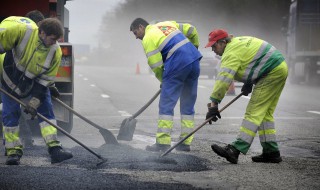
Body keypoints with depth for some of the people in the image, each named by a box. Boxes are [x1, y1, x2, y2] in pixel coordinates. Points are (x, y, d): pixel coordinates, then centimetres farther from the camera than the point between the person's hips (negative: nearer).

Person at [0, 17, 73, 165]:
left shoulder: (55, 51, -22)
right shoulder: (22, 31, -33)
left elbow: (45, 80, -16)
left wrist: (34, 102, -21)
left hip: (36, 83, 2)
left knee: (46, 110, -6)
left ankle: (54, 149, -7)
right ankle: (13, 152, 6)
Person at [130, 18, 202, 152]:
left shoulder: (148, 39, 0)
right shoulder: (166, 24, 21)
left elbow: (156, 66, -4)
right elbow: (191, 30, 23)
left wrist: (163, 80, 12)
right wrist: (195, 46, 37)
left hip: (177, 65, -7)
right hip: (194, 61, 7)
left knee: (166, 105, -1)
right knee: (188, 105, 12)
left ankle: (163, 142, -4)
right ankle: (186, 142, 15)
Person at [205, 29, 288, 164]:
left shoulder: (232, 52, -17)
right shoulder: (238, 41, 15)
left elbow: (223, 79, -24)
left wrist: (213, 105, -24)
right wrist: (249, 83, 14)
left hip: (272, 73, -10)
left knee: (254, 112, -16)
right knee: (264, 113, 14)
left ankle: (236, 150, -22)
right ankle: (271, 152, 16)